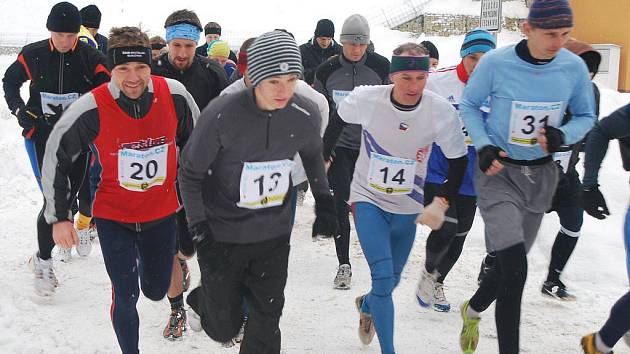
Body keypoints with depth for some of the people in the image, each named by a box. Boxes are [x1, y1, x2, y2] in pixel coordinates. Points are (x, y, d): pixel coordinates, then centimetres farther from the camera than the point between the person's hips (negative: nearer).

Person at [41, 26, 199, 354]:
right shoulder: (91, 108, -20)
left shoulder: (174, 96, -14)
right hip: (113, 216, -2)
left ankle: (144, 258, 50)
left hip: (161, 212, 2)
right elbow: (56, 157, -5)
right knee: (126, 296, 0)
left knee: (156, 291, 15)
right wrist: (58, 216, -4)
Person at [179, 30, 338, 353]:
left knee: (267, 317, 9)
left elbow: (312, 154, 14)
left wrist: (324, 202, 11)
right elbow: (189, 171, -8)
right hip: (223, 235, -3)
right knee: (224, 328, 10)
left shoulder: (305, 113, -9)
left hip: (274, 233, 3)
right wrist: (199, 230, -12)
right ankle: (200, 301, 45)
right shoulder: (221, 115, -21)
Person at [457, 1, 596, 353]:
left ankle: (473, 310, 45)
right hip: (499, 172, -4)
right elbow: (469, 106, 1)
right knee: (516, 268, -17)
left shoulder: (574, 67, -8)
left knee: (511, 265, 16)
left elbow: (586, 117, 6)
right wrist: (483, 146, -15)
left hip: (541, 176, 4)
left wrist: (563, 134, -16)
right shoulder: (495, 63, -15)